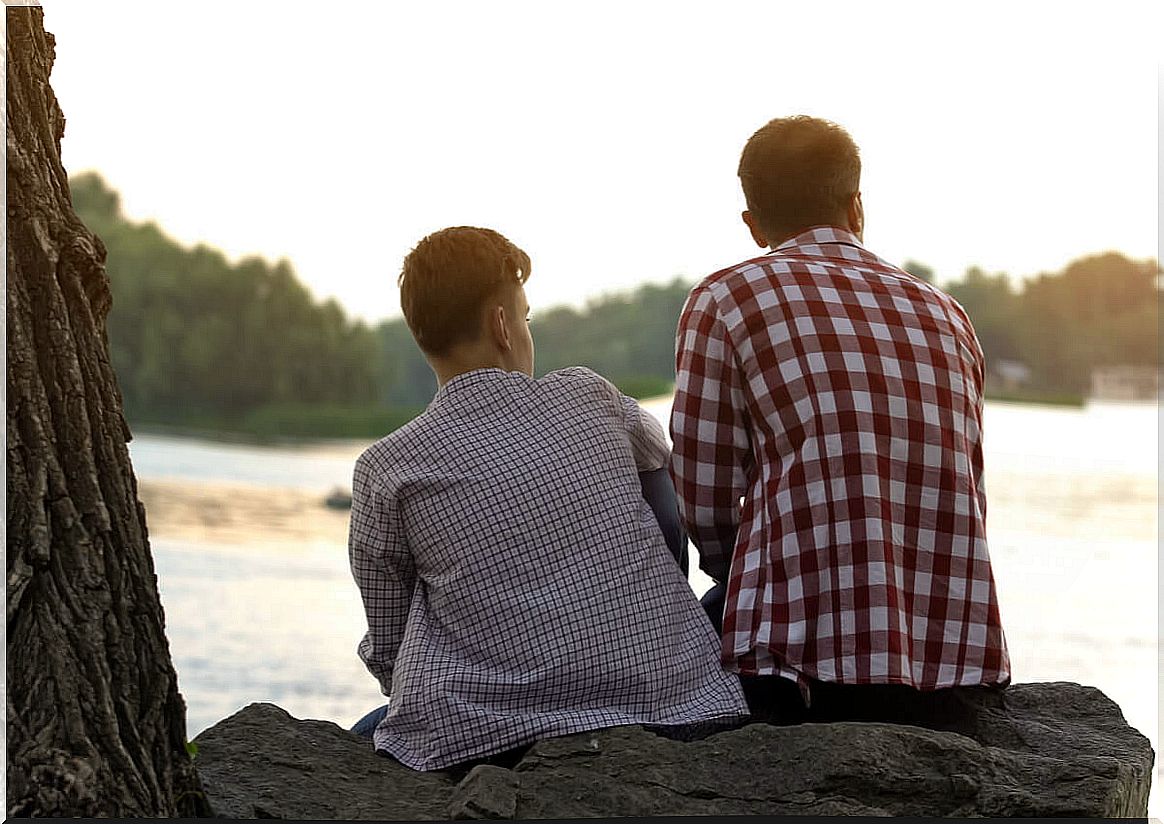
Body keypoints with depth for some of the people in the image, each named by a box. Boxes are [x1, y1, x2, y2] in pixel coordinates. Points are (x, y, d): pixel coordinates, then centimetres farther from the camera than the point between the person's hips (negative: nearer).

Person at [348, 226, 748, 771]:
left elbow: (386, 649, 6)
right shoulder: (589, 397, 4)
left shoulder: (386, 469, -1)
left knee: (365, 741, 30)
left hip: (483, 735, 0)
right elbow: (660, 457, 30)